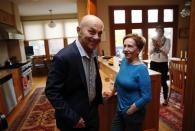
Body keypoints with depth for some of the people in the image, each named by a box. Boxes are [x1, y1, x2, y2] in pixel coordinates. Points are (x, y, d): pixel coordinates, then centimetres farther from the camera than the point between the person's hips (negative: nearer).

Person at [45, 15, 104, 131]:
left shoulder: (92, 53, -3)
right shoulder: (64, 57, -26)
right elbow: (52, 92, -22)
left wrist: (98, 99, 6)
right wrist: (73, 118, -19)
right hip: (72, 119, -6)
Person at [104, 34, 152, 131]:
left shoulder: (141, 69, -23)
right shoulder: (124, 61, -5)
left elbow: (147, 97, -22)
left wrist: (129, 111, -14)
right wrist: (112, 93, 21)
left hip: (134, 114, -5)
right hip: (120, 110, 6)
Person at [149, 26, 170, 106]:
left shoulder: (167, 40, 0)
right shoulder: (153, 40, 5)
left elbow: (166, 52, -11)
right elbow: (150, 52, -1)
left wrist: (159, 45, -20)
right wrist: (154, 45, -16)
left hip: (163, 63, -2)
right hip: (153, 63, 2)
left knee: (163, 82, 3)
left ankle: (165, 99, 20)